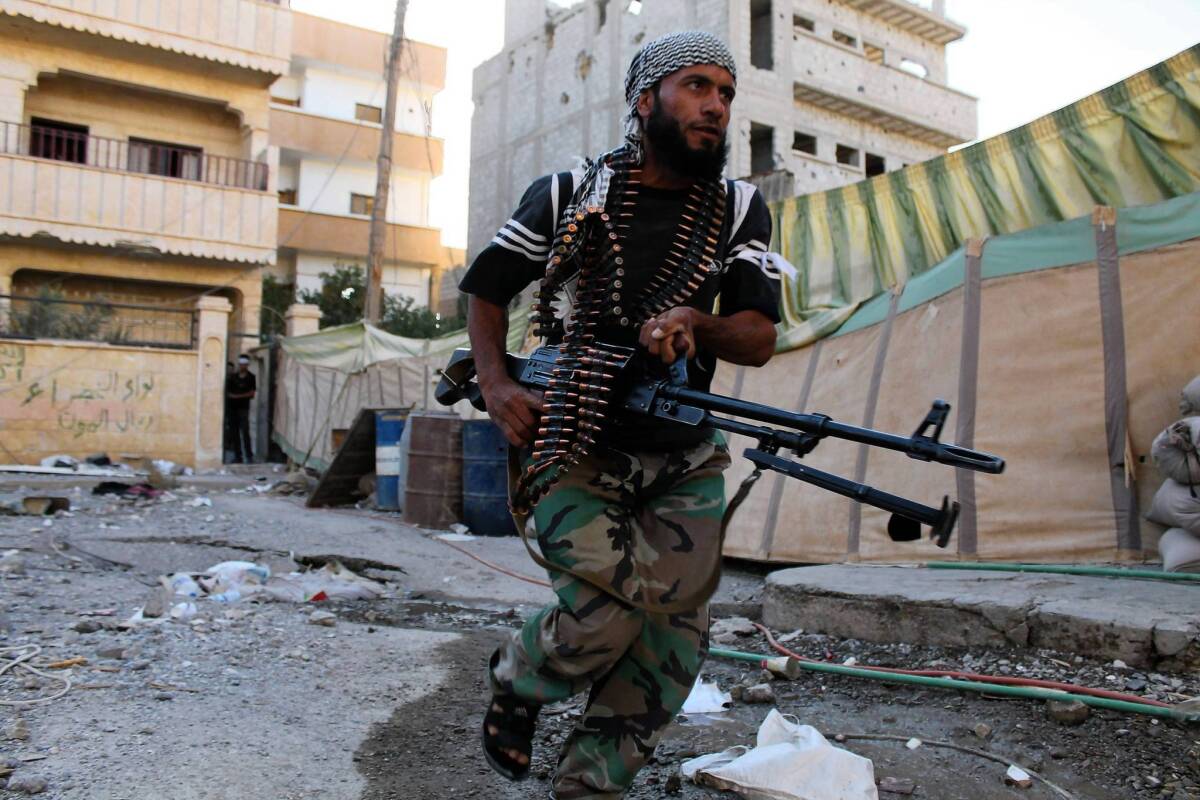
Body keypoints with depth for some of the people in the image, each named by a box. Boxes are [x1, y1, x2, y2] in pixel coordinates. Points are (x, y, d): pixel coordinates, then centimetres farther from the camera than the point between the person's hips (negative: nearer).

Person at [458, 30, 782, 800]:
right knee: (608, 617, -18)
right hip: (576, 447, -3)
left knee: (674, 638, -4)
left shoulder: (741, 210, 6)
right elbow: (486, 291, 10)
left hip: (685, 458, 3)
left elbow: (760, 339, 0)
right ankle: (515, 680, 16)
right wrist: (497, 384, -6)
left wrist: (693, 322, -22)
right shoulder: (568, 193, 1)